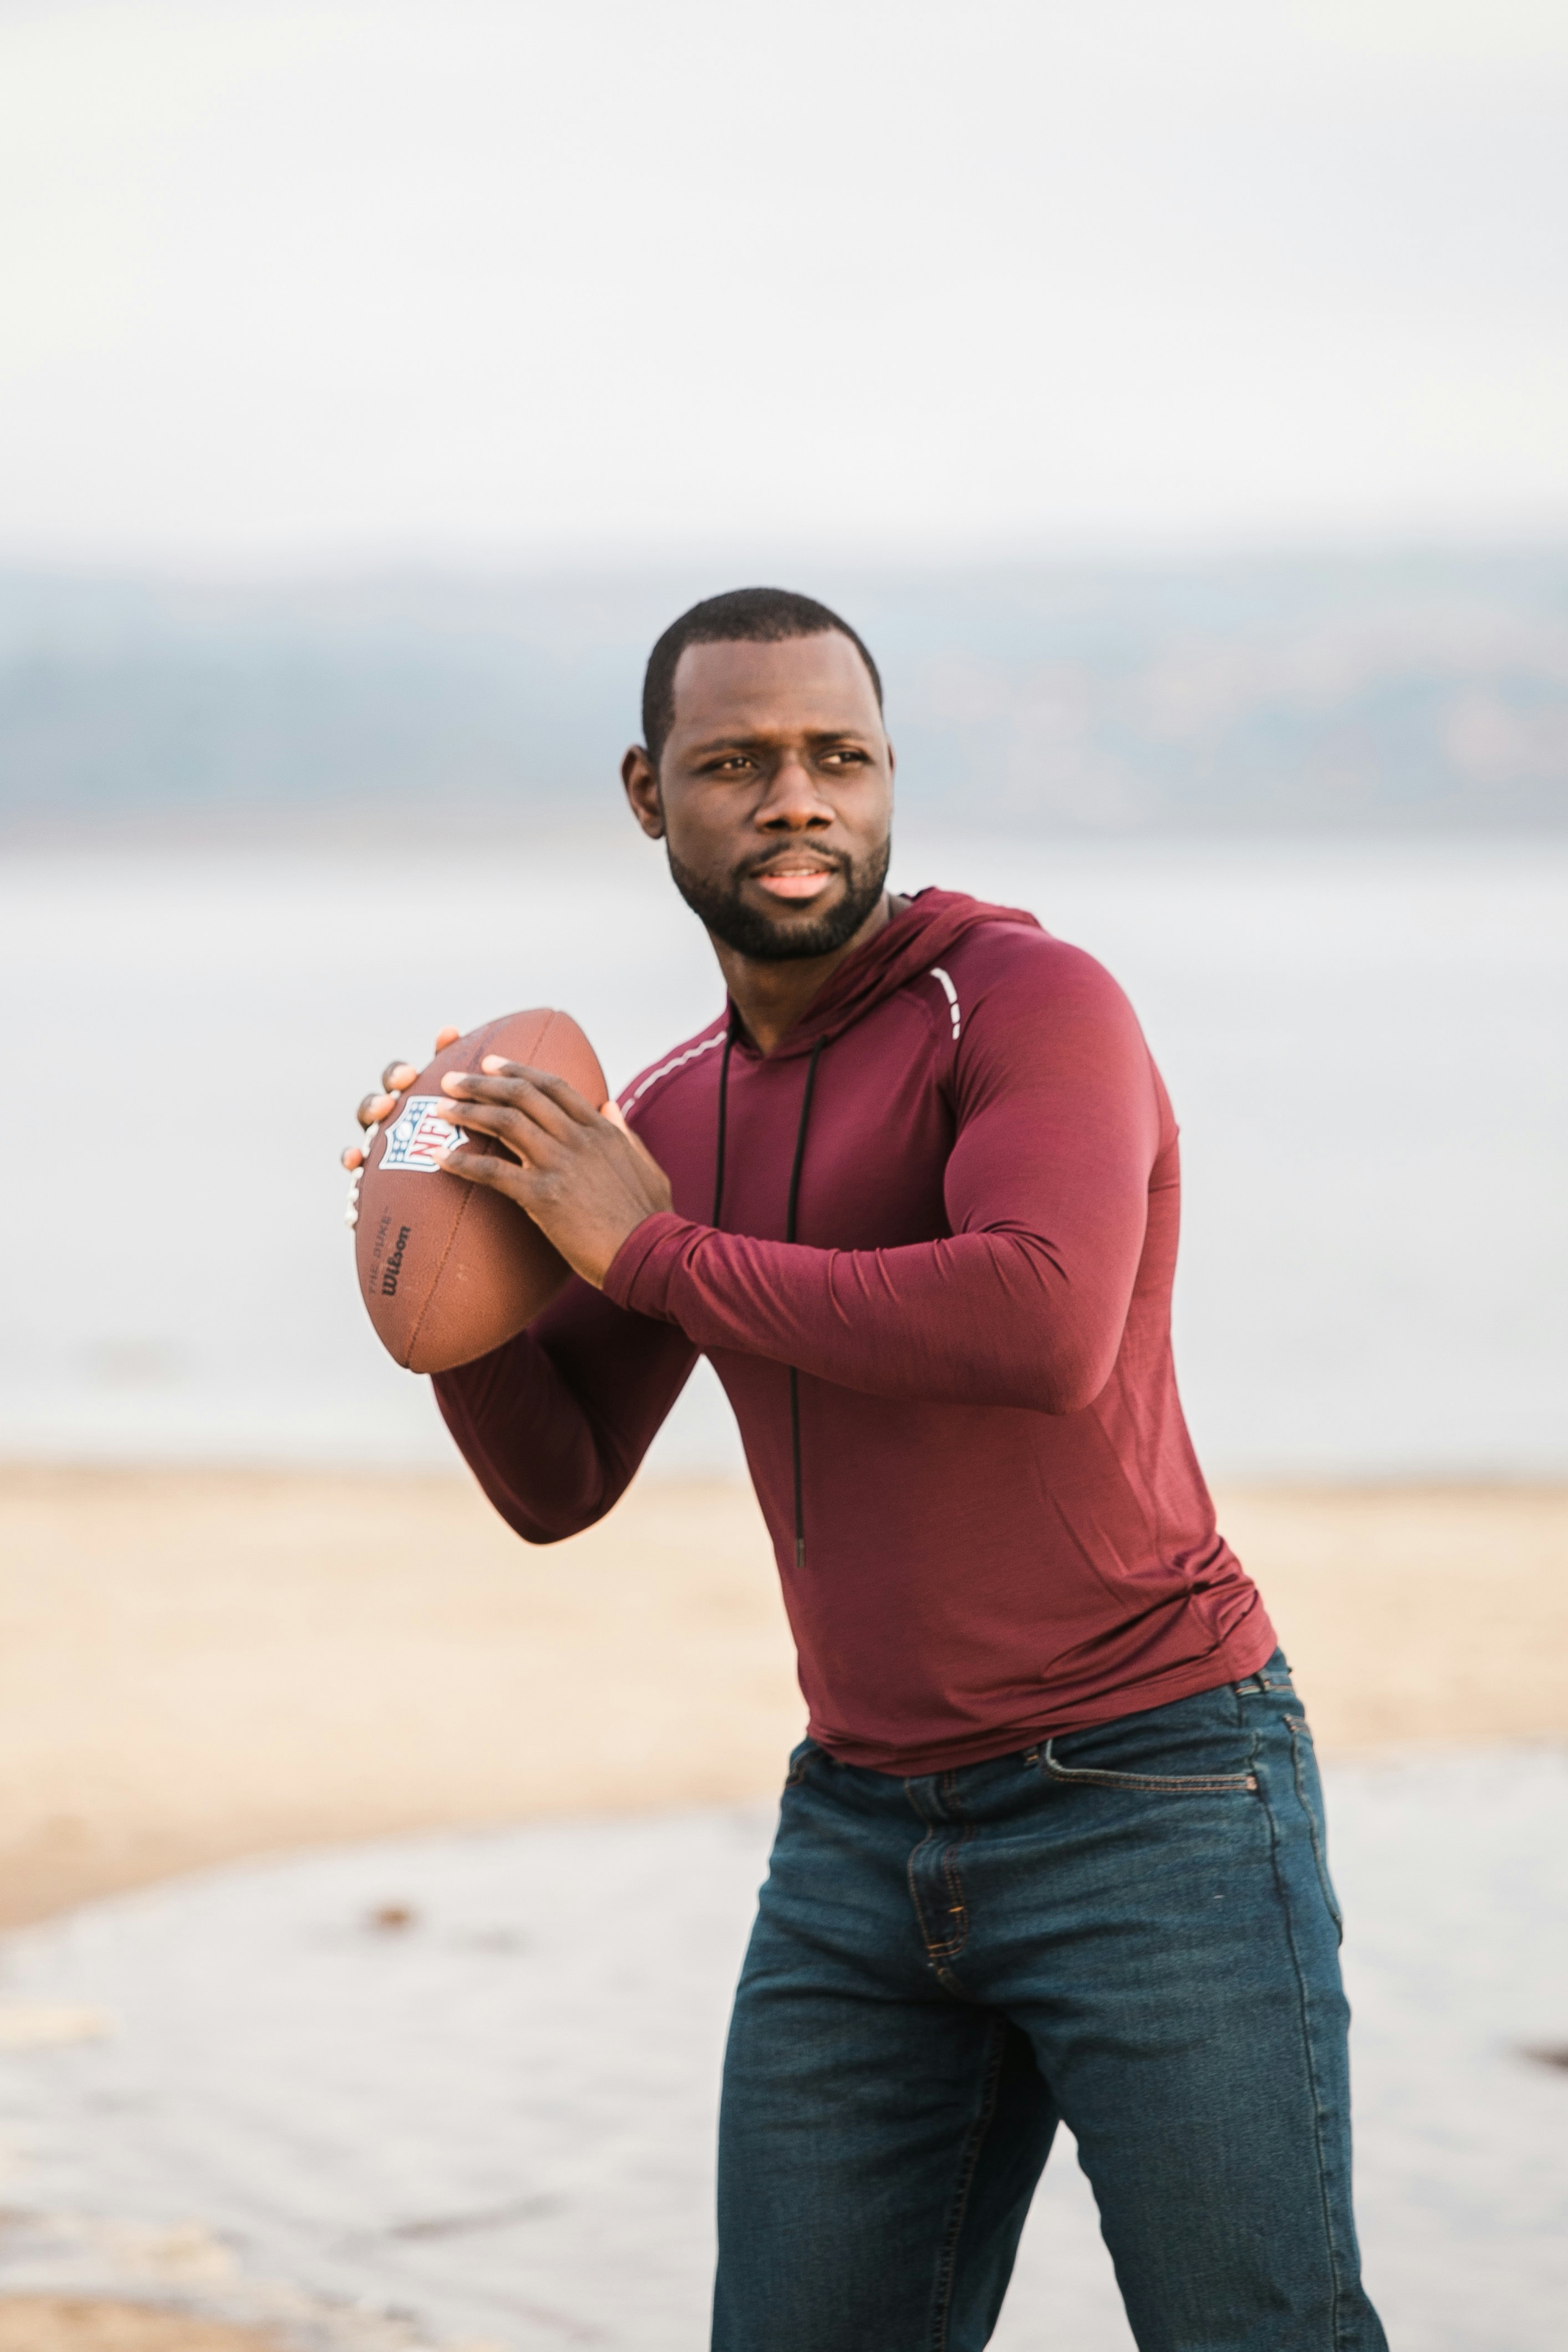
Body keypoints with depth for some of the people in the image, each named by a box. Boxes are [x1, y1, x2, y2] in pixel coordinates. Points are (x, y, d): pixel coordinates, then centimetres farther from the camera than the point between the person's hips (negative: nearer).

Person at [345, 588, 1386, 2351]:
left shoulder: (1029, 999, -10)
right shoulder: (670, 1119, 12)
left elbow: (1044, 1328, -29)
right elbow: (556, 1483, 18)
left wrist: (656, 1250, -18)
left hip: (1153, 1799, -6)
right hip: (862, 1834, 6)